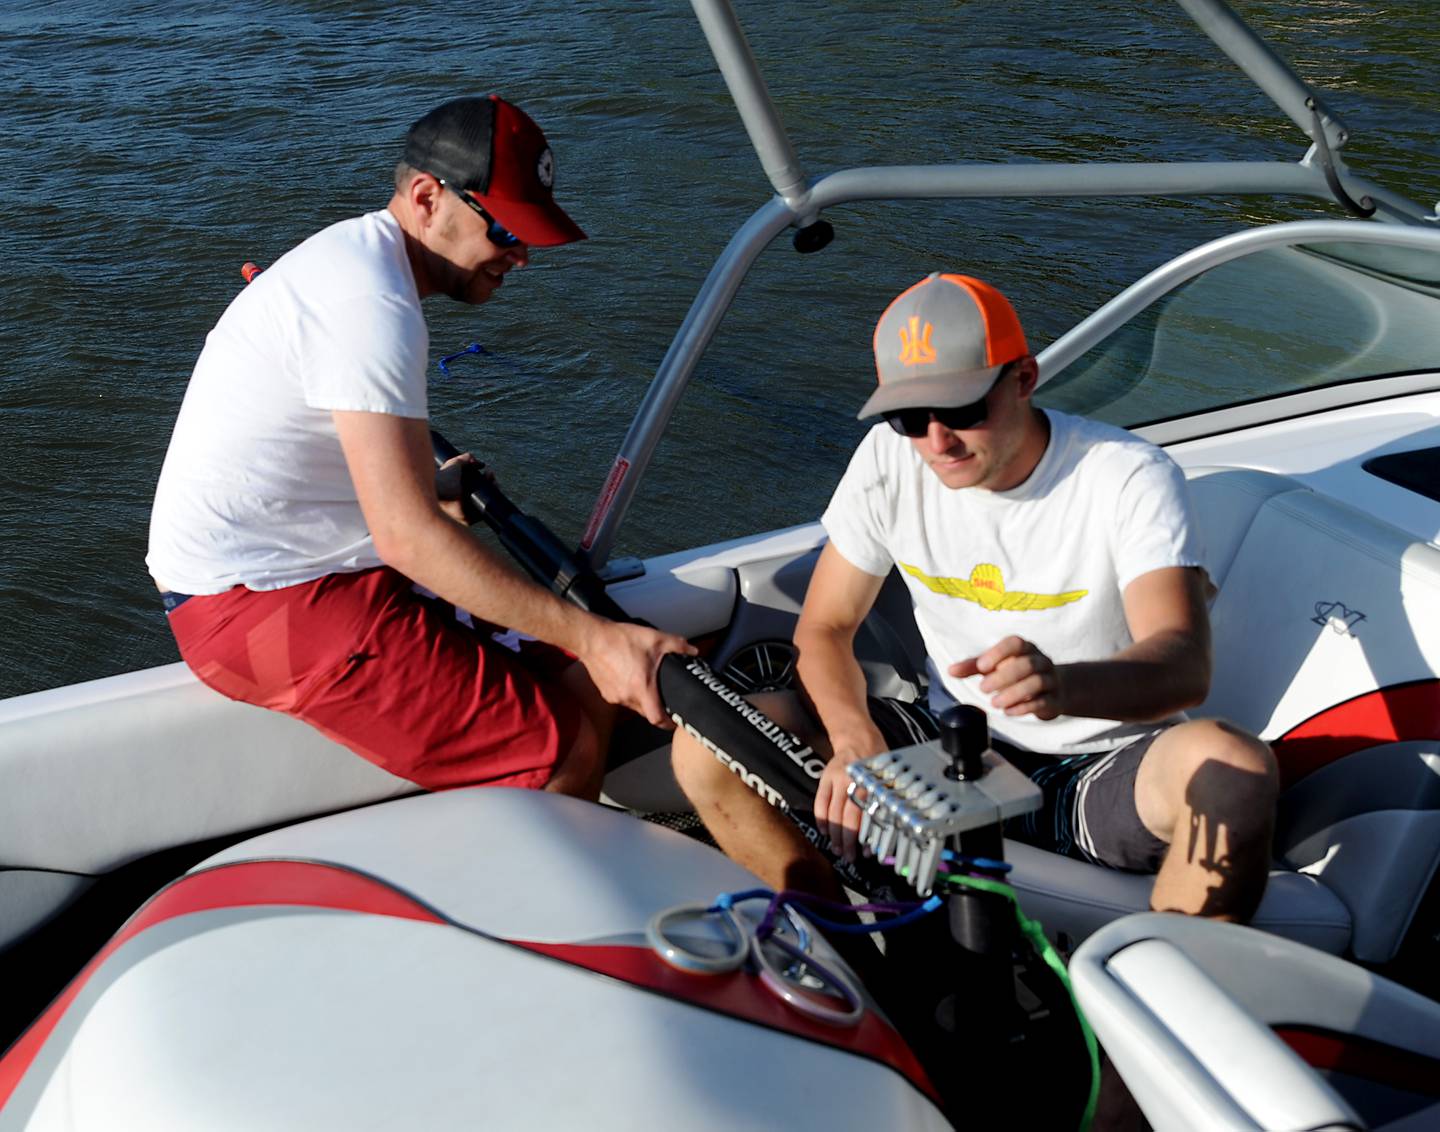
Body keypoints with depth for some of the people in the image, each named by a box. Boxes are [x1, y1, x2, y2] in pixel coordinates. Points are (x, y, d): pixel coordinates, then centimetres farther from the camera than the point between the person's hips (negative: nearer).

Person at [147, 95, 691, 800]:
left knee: (588, 692, 7)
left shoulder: (355, 255, 15)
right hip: (255, 602, -11)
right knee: (567, 753, -18)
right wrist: (593, 637, -27)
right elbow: (407, 536, -27)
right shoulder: (371, 304, -20)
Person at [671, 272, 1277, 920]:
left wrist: (1063, 685, -51)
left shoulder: (1130, 477, -15)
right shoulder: (890, 460, -4)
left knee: (1234, 768, -37)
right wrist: (856, 738, -22)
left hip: (1106, 771, -3)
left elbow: (1185, 664, -27)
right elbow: (824, 628, 1)